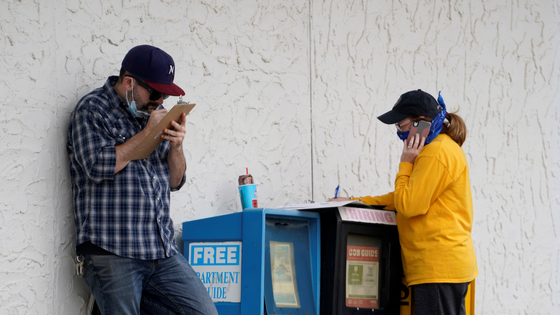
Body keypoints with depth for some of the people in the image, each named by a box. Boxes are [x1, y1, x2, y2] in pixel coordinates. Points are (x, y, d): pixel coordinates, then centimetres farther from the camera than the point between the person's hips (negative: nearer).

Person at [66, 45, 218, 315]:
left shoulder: (153, 112, 19)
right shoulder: (91, 110, 0)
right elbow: (99, 167, -15)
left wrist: (176, 146, -1)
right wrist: (146, 133, -9)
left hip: (163, 251, 6)